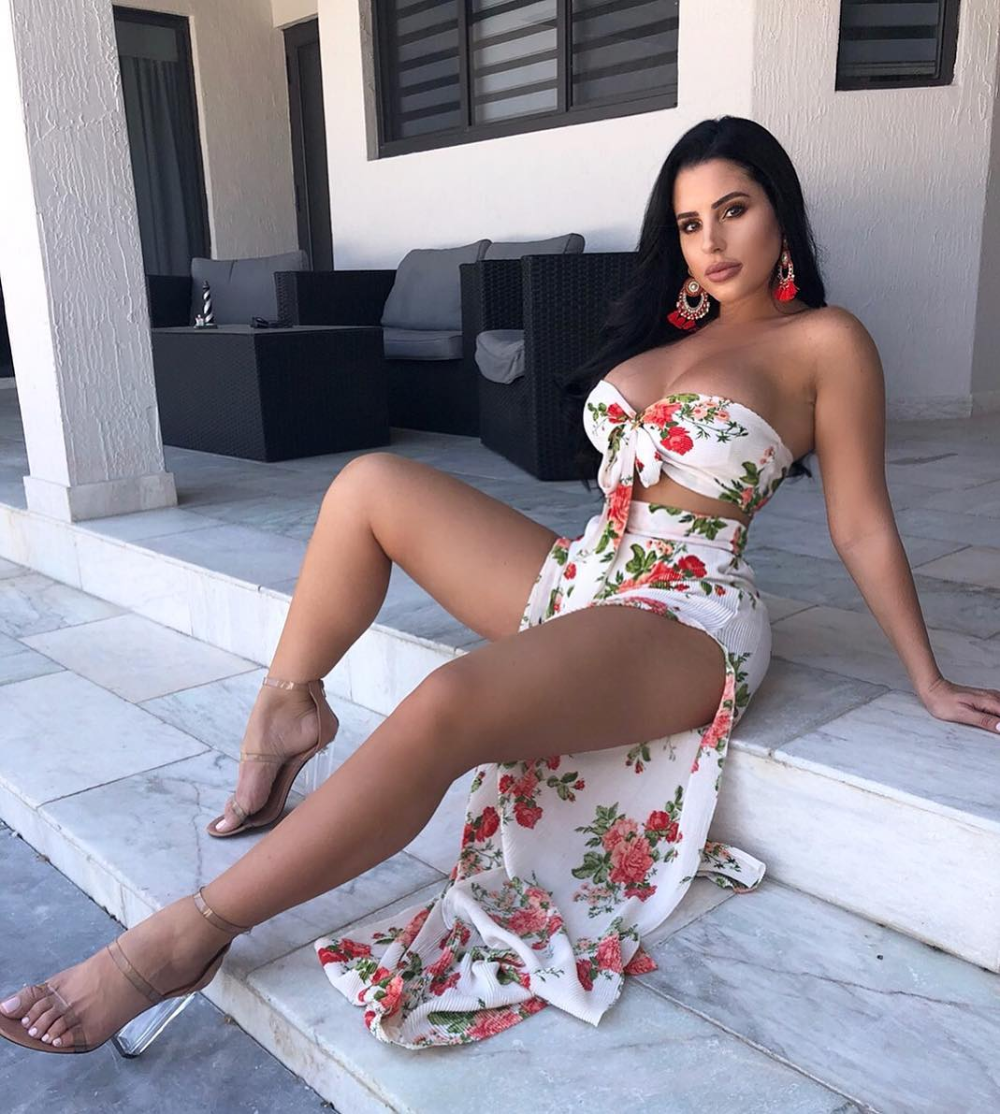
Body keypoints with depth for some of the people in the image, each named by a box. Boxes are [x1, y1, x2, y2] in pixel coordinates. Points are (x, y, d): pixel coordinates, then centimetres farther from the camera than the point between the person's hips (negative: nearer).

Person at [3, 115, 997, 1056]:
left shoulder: (825, 341, -2)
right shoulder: (669, 327, 19)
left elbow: (862, 526, -1)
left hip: (687, 619, -8)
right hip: (583, 576, 8)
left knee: (449, 704, -33)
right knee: (372, 482, -4)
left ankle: (187, 937, -20)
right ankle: (288, 707, 3)